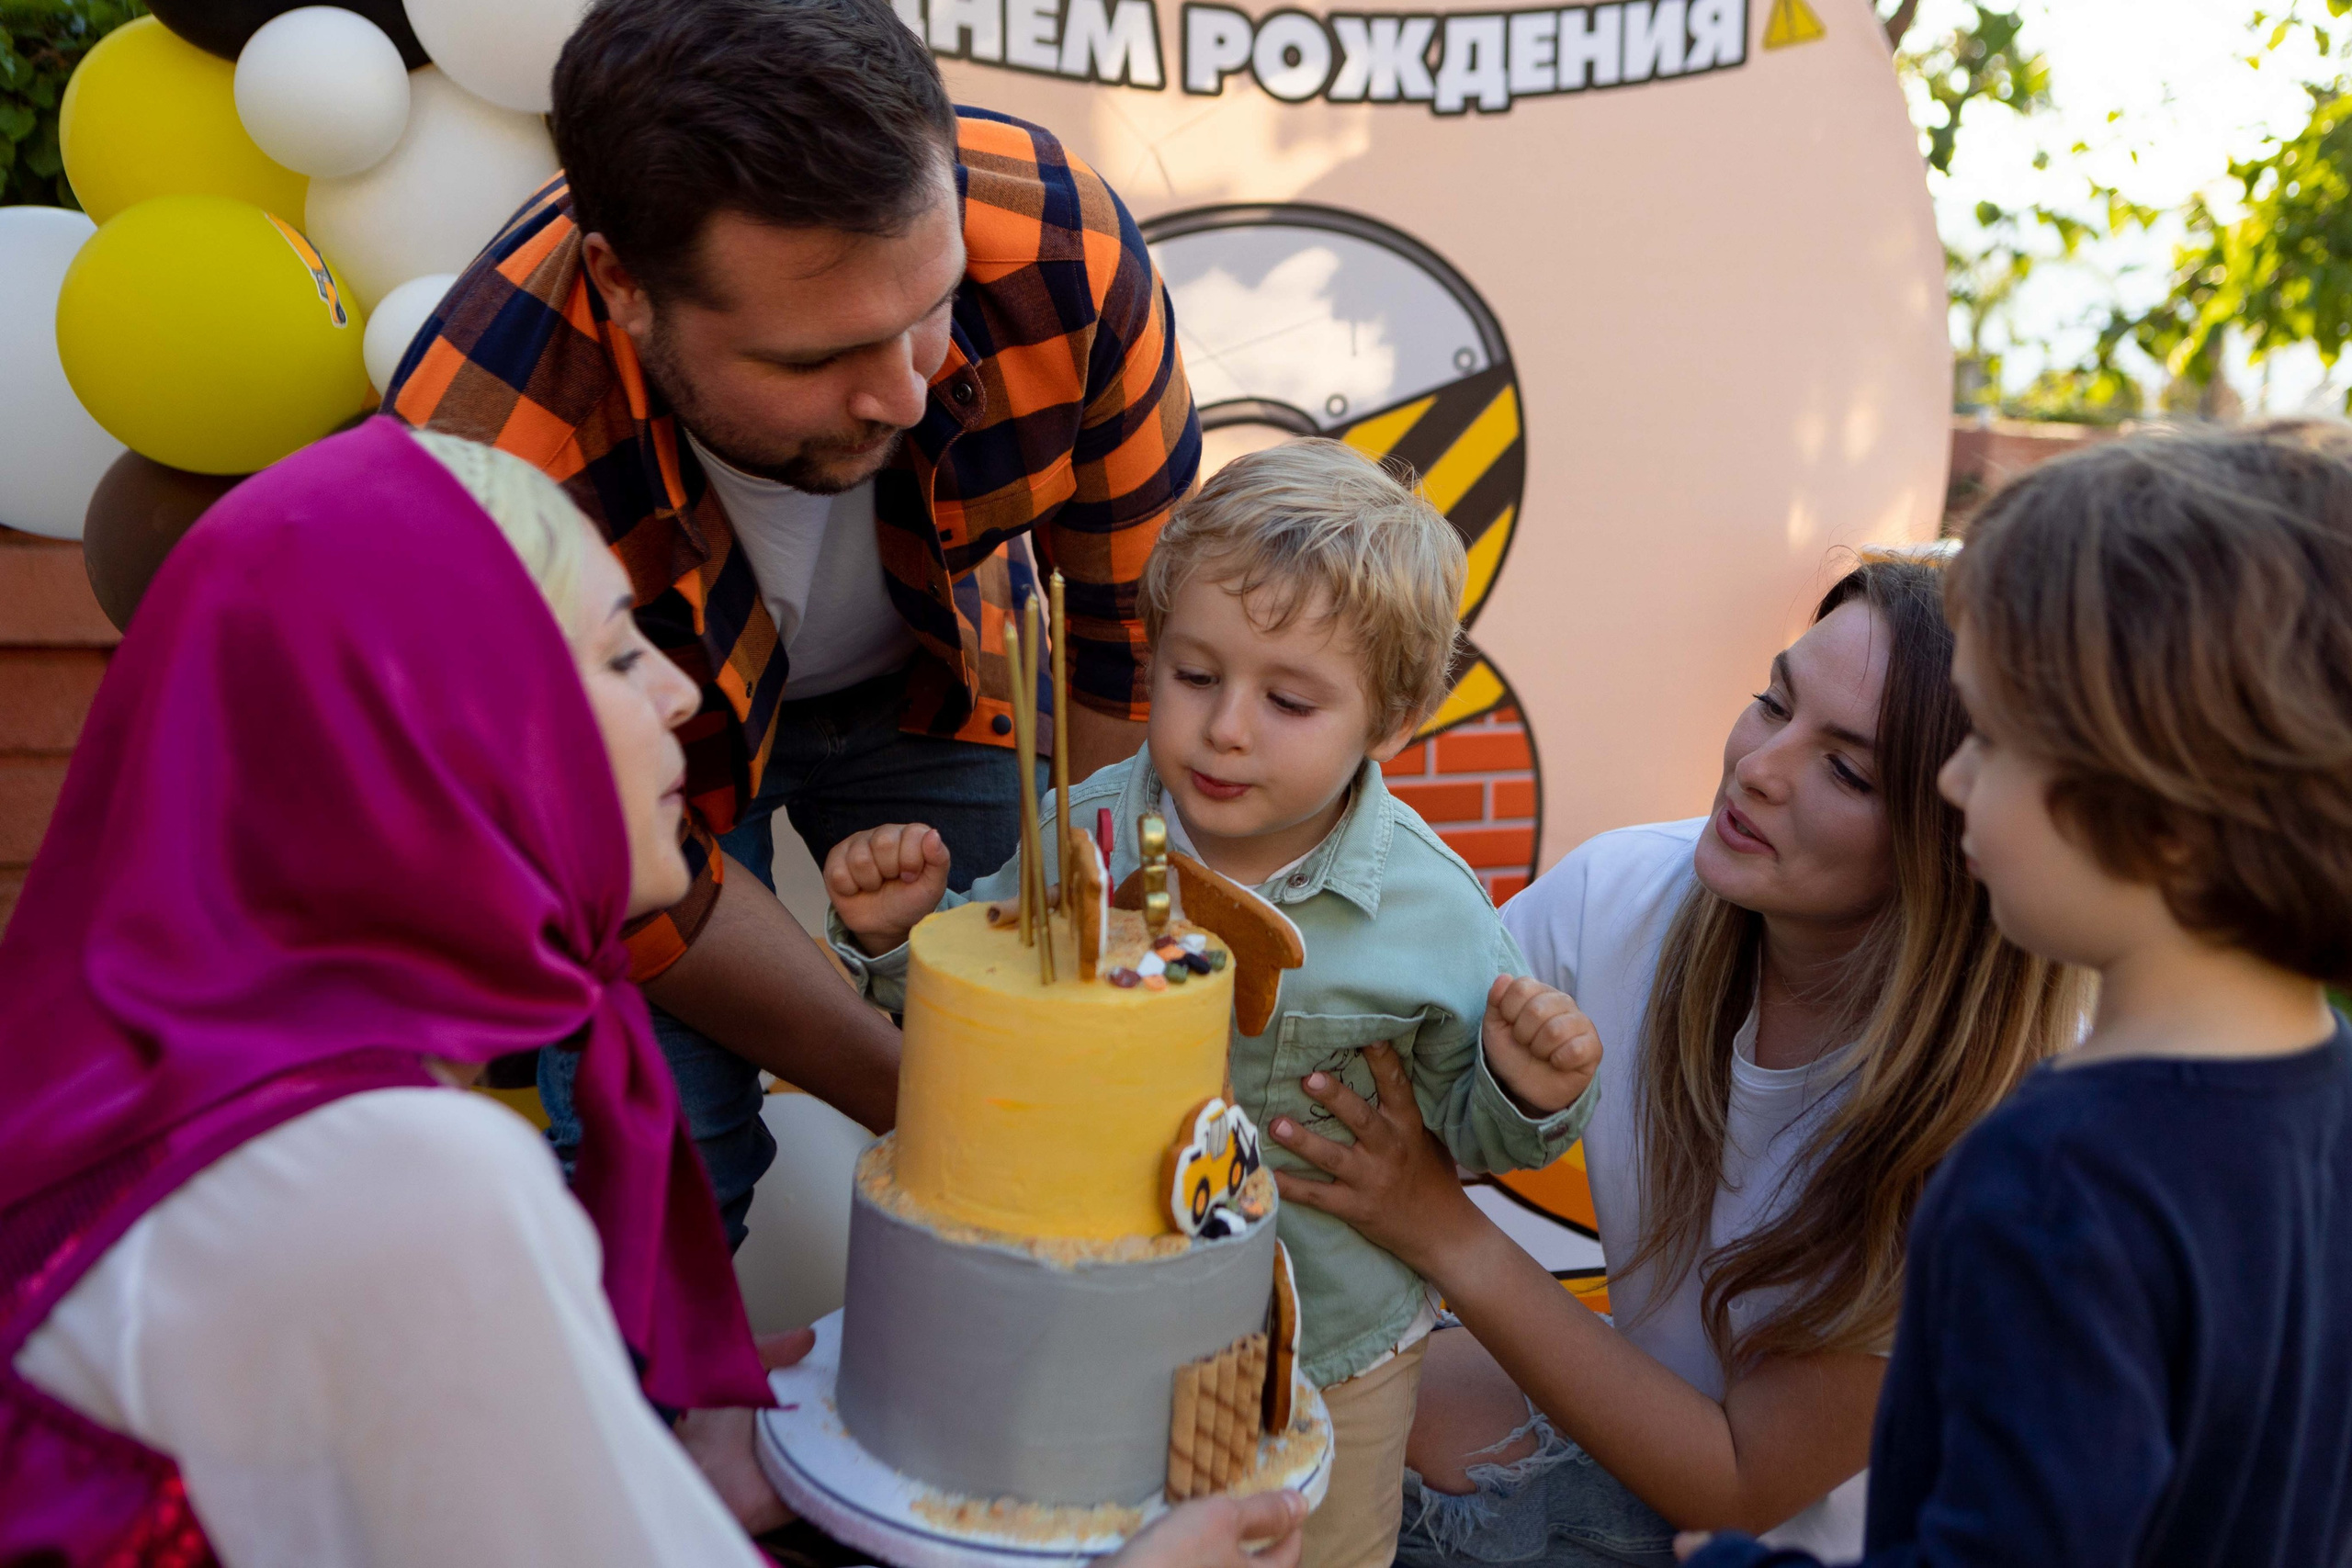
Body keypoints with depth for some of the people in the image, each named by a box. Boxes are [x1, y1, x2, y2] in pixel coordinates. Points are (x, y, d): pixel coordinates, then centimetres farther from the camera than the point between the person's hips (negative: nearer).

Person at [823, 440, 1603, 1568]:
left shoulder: (1432, 911, -18)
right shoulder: (1084, 833, -15)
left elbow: (1469, 1130, -4)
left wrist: (1526, 1095, -25)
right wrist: (897, 935, -17)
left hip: (1331, 1355, -1)